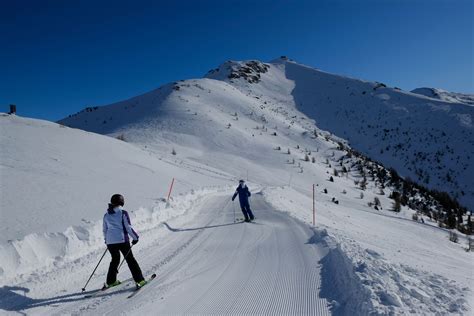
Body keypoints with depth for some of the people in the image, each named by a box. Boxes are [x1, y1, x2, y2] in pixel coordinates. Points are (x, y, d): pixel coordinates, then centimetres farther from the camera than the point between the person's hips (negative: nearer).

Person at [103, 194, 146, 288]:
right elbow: (128, 227, -10)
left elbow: (105, 230, 16)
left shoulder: (106, 215, 7)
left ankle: (110, 281, 27)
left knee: (115, 259, 23)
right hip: (122, 240, -5)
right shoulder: (123, 213, -9)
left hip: (110, 242, 5)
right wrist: (135, 237, 2)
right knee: (130, 260, 5)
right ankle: (139, 280, 4)